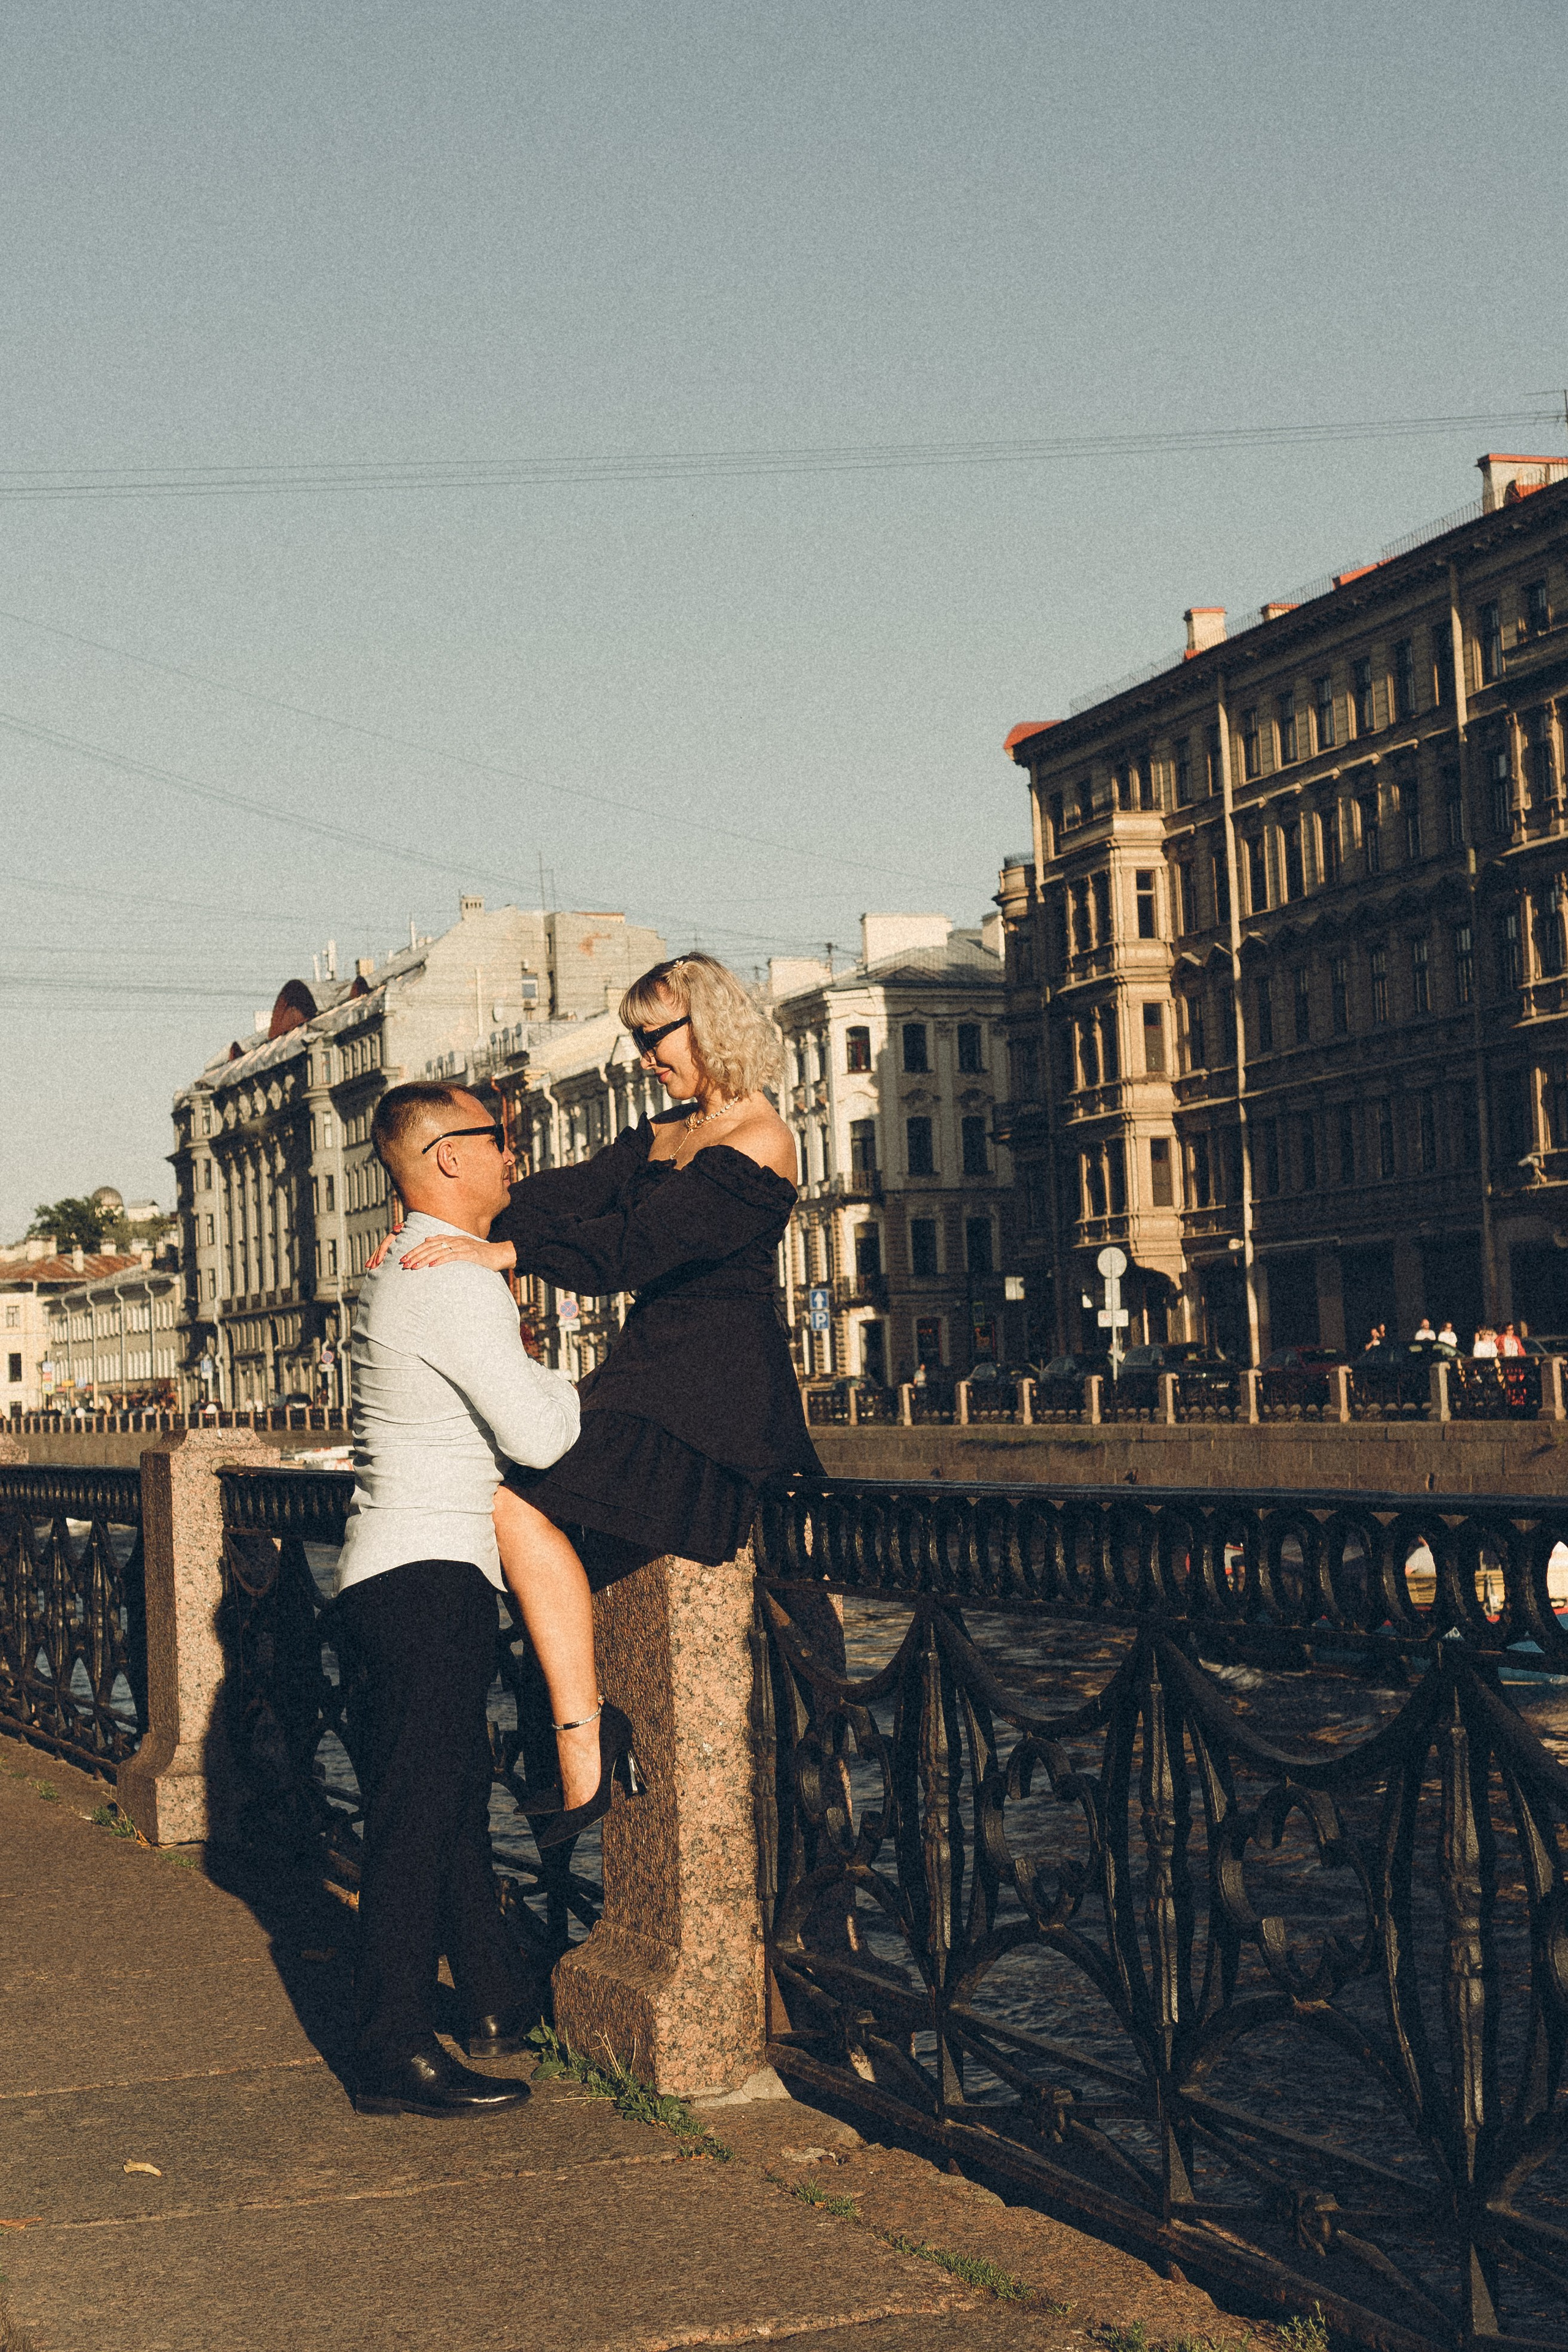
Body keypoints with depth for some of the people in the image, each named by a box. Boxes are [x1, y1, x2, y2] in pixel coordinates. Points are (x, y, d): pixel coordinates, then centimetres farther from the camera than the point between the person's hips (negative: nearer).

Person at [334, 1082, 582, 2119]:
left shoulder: (400, 1274, 17)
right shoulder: (458, 1286, -17)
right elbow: (537, 1436, -18)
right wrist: (565, 1381, 1)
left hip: (401, 1577, 11)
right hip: (428, 1578, -11)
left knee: (457, 1797, 19)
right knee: (418, 1813, -7)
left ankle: (501, 2001, 31)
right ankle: (398, 2055, -3)